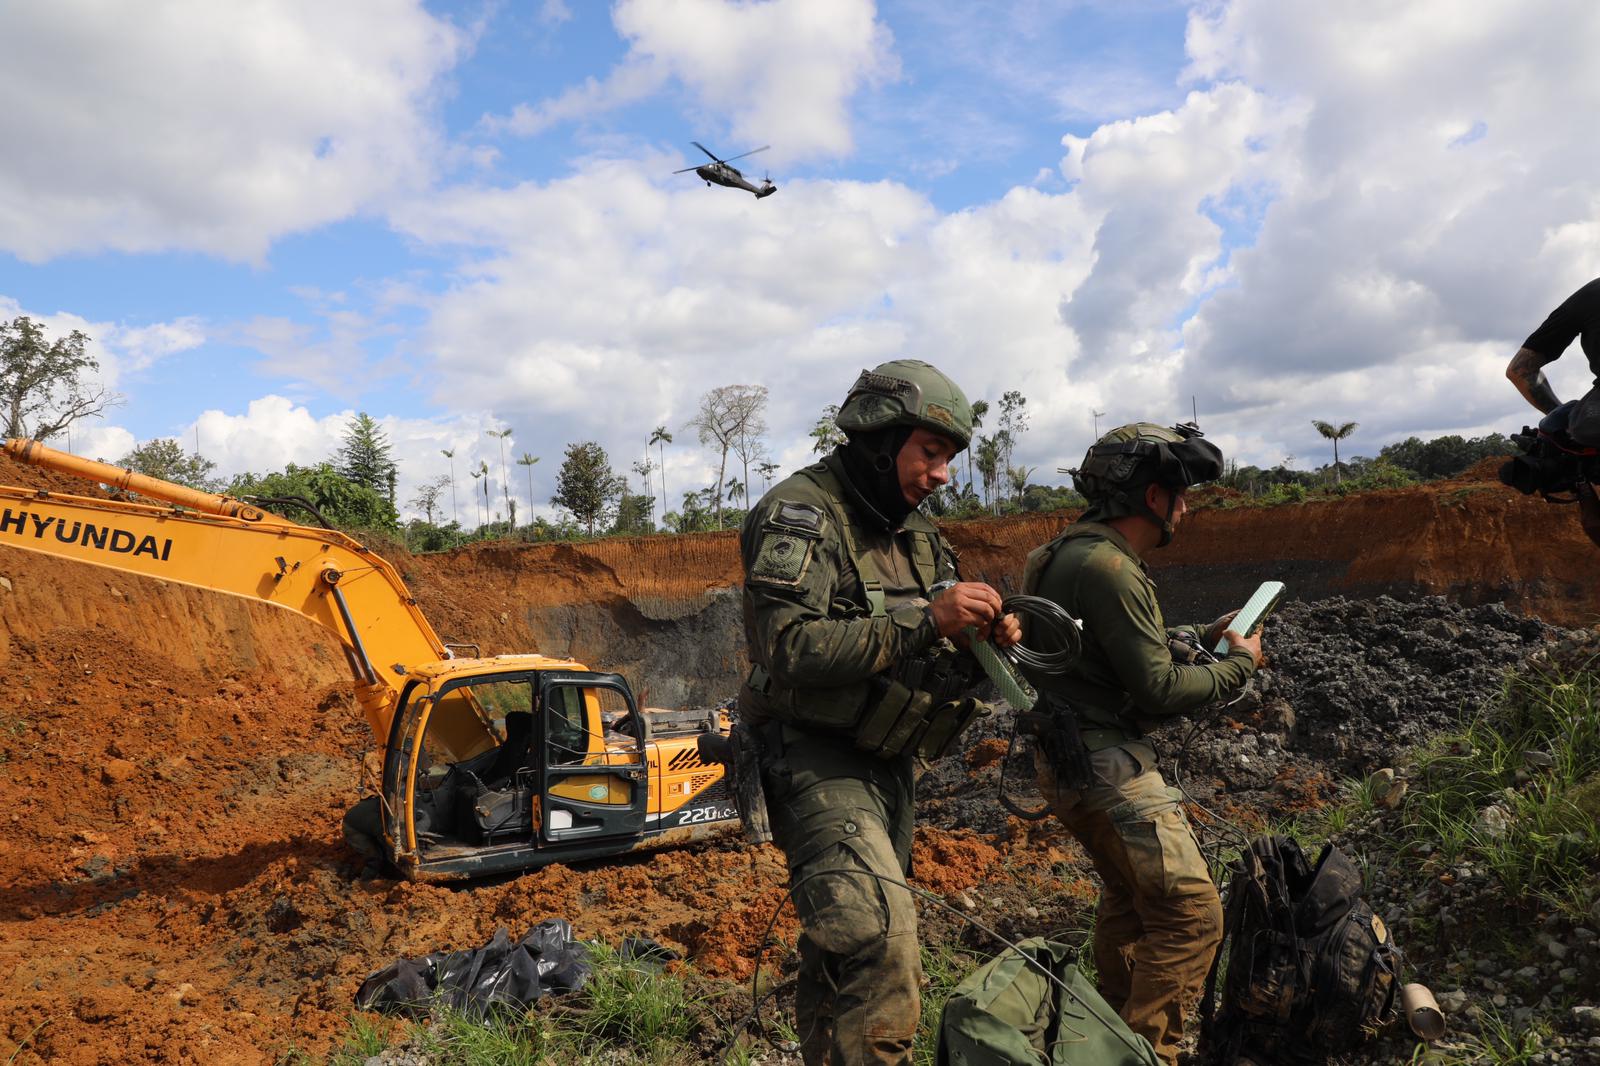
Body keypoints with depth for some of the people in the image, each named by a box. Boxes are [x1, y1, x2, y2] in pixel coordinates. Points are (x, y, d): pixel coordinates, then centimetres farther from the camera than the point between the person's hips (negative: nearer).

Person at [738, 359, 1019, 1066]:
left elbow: (930, 657, 14)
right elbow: (791, 648, -27)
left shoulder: (914, 531, 11)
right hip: (815, 761, -8)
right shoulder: (800, 513, -15)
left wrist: (983, 638, -8)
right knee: (880, 942, -23)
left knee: (841, 947, 19)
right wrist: (924, 620, -30)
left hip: (887, 762, 8)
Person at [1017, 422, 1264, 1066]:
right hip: (1103, 763, -11)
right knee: (1190, 913, -8)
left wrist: (1204, 637, 13)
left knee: (1129, 898, 25)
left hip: (1071, 760, 11)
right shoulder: (1108, 568, -21)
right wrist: (1239, 664, -5)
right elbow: (1159, 689, -19)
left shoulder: (1077, 552, 11)